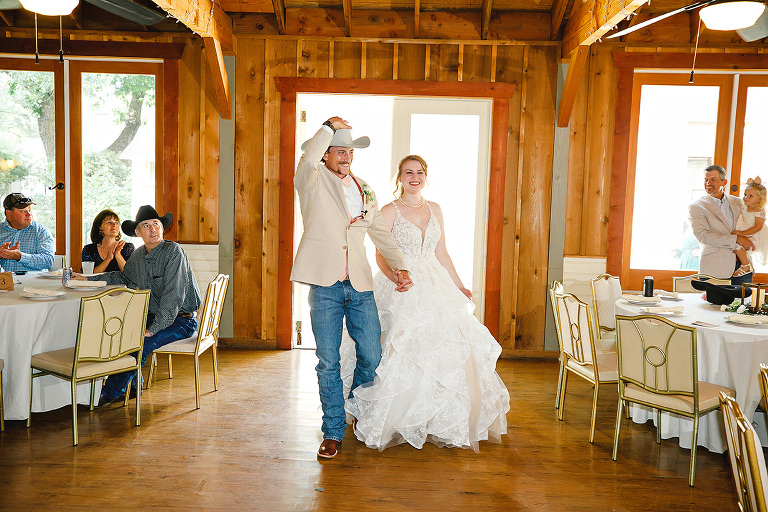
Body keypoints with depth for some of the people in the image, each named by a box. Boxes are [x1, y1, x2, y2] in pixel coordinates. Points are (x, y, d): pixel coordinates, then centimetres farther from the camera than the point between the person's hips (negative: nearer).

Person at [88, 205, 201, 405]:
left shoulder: (173, 252, -20)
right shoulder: (138, 255, 4)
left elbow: (173, 296, -26)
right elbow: (123, 278, 26)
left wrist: (152, 330, -27)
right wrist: (87, 279, 20)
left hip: (181, 320, -8)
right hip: (155, 315, 8)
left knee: (141, 343, -24)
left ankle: (110, 393, -3)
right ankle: (133, 383, 15)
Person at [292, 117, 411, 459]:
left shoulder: (364, 191, 16)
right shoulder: (313, 181, 1)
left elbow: (381, 235, 19)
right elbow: (308, 158, -22)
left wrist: (400, 267, 6)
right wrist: (330, 126, -8)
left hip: (360, 287, 4)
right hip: (325, 286, -4)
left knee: (372, 357, 5)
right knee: (328, 363, 2)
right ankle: (333, 432, 18)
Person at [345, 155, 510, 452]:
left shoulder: (435, 210, 13)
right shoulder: (390, 211, -1)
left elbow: (441, 254, 16)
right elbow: (381, 255, -8)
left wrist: (459, 287, 13)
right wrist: (395, 277, -26)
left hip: (435, 288, 5)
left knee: (445, 346, 0)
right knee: (405, 353, -9)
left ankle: (441, 422, 14)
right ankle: (399, 422, 6)